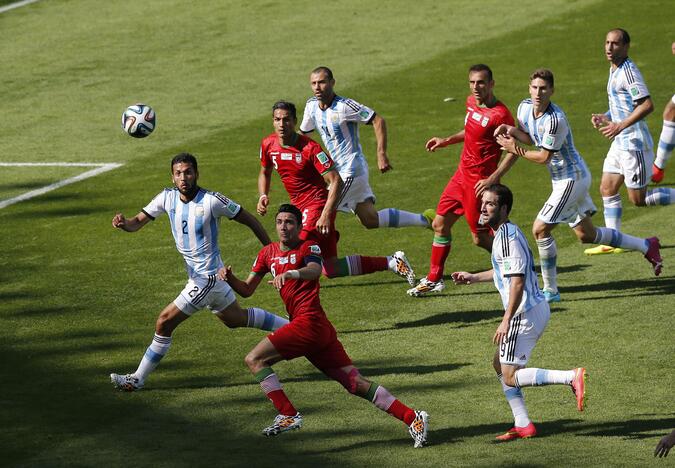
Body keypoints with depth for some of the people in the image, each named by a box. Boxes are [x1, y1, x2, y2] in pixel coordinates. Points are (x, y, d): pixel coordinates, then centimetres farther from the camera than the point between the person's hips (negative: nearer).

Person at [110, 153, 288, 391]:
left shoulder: (211, 201, -19)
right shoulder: (168, 197, -1)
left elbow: (249, 219, -9)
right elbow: (138, 222, -1)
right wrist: (124, 223, -26)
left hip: (207, 278, -8)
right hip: (196, 275, 8)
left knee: (164, 322, -8)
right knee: (236, 318, 26)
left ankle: (138, 379, 3)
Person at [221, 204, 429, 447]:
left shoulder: (309, 247, -1)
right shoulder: (269, 253, 20)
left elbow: (314, 271, -24)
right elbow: (247, 290, 21)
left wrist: (290, 273, -43)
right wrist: (229, 278, 0)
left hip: (309, 322, -7)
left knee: (254, 360, -10)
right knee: (357, 384, 2)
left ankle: (288, 416, -12)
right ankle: (412, 418, 0)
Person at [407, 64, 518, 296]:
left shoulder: (500, 114, -20)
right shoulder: (472, 103, 6)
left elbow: (513, 150, -17)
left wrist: (493, 179, -23)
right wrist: (446, 141, 19)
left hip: (478, 182, -9)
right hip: (462, 175, 9)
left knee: (480, 238, -2)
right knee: (440, 224, 12)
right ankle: (434, 280, 24)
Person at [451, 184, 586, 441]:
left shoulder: (507, 237, -19)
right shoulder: (509, 231, 13)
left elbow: (517, 281, -25)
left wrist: (506, 321, -25)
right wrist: (473, 278, 36)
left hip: (525, 313, -10)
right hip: (537, 307, 10)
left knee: (510, 377, -8)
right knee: (500, 364, 19)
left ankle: (572, 377, -17)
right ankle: (523, 425, 19)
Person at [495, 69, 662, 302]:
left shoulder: (554, 120, -27)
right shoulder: (525, 107, -1)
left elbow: (544, 157, -20)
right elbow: (530, 137, 16)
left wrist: (515, 149, -11)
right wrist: (512, 130, -5)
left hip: (571, 179, -9)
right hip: (566, 179, 9)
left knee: (540, 229, -10)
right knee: (586, 234, 18)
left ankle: (550, 290, -1)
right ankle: (646, 246, 31)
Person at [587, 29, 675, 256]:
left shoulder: (628, 72, -18)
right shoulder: (614, 70, 12)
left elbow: (647, 105, -26)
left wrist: (620, 126, -27)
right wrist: (606, 117, 9)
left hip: (634, 143, -10)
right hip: (620, 142, 10)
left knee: (638, 199, -4)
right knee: (607, 189, 9)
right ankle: (612, 242, 14)